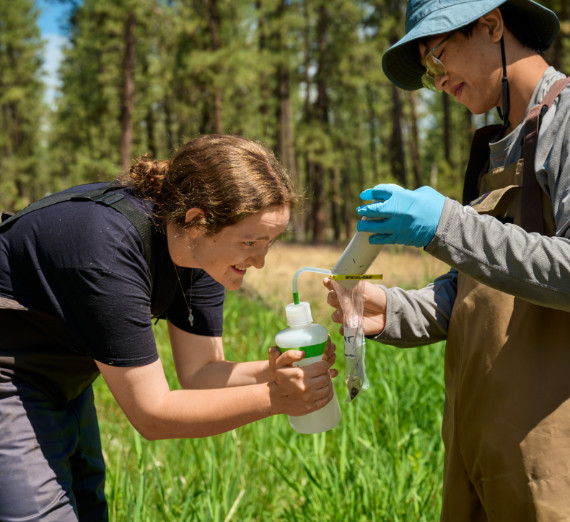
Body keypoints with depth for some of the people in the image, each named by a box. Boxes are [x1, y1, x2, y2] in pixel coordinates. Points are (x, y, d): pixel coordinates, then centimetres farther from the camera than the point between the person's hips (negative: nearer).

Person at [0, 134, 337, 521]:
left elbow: (199, 373, -8)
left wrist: (271, 372, -26)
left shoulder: (200, 248, -11)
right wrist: (273, 399, -32)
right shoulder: (109, 251, -36)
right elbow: (151, 414, -30)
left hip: (63, 385, 8)